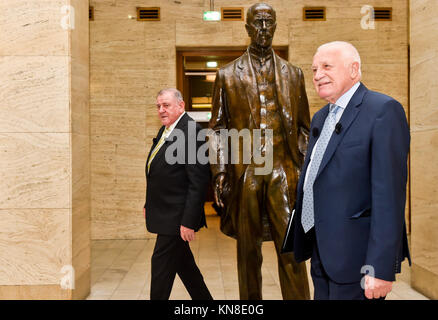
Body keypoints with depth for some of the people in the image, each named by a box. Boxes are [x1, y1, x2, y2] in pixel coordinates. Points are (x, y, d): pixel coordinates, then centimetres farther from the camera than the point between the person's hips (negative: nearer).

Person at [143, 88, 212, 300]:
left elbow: (198, 181, -22)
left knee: (161, 263, -1)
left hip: (177, 216, -9)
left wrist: (188, 221, -23)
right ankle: (203, 299, 35)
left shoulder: (192, 132, -18)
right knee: (182, 263, 19)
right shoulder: (164, 131, 12)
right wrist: (149, 204, 17)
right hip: (164, 213, 10)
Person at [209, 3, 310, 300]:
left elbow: (304, 127, 13)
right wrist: (220, 171, -4)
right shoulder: (227, 74, 10)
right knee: (248, 250, 9)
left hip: (283, 171, 0)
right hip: (244, 172, 0)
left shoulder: (293, 74, 13)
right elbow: (219, 127, 6)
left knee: (291, 247, -3)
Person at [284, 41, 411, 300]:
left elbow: (389, 192, -19)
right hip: (322, 254, 8)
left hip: (356, 256, -7)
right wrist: (301, 242, 18)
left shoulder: (383, 110, -12)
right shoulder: (320, 118, 14)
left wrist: (381, 268, -22)